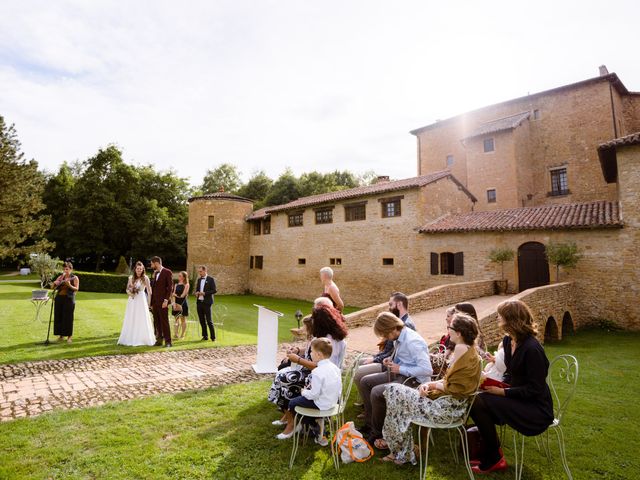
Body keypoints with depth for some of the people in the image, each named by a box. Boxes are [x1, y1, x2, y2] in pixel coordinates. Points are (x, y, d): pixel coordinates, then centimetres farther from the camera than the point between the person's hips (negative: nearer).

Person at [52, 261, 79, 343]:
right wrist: (55, 283, -11)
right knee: (58, 317, 5)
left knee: (68, 317, -3)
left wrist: (69, 285, -24)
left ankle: (69, 337, 5)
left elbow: (76, 289, -7)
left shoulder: (75, 278, 1)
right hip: (59, 298, 4)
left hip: (69, 299, -4)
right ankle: (61, 336, 15)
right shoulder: (60, 277, 12)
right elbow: (53, 287, 10)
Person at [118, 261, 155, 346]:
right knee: (130, 320, 10)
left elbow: (149, 291, -5)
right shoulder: (131, 278, 6)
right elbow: (127, 289, 13)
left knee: (142, 319, -1)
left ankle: (142, 339, 8)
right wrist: (130, 293, -10)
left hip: (141, 300, -4)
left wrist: (149, 303, -7)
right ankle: (129, 338, 21)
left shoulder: (145, 278, -5)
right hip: (132, 300, 4)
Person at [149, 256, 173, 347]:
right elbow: (153, 288, 18)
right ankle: (159, 340, 15)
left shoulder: (167, 272, -6)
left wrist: (166, 300, -17)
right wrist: (151, 303, 13)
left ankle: (168, 341, 1)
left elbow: (170, 287, -10)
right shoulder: (155, 273, 17)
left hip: (163, 302, -7)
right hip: (155, 302, 7)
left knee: (164, 321, -5)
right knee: (156, 322, 8)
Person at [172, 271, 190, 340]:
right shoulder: (176, 285, 14)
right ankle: (176, 335, 4)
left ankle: (182, 335, 7)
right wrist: (174, 303, -10)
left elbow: (183, 295, -9)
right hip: (175, 303, 5)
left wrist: (176, 295, 2)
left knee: (183, 319, 2)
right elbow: (173, 295, 5)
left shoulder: (186, 285, -1)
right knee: (176, 319, 4)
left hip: (183, 303, -5)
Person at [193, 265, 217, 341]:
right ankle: (205, 336, 17)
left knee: (209, 320, -5)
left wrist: (205, 293, -18)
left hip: (206, 302, -6)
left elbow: (215, 290, -9)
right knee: (202, 320, 8)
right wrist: (196, 293, 0)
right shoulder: (199, 279, 14)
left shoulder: (210, 279, -5)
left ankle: (213, 337, 4)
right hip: (199, 302, 6)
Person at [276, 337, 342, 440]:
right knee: (300, 397, 25)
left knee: (292, 403, 10)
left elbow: (314, 394, -25)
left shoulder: (317, 372, -27)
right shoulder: (334, 367, -3)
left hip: (321, 404, -8)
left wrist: (304, 392, -4)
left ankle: (291, 426, 31)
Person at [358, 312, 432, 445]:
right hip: (399, 374, 10)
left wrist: (400, 369, -23)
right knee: (365, 382, 8)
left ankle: (377, 432, -1)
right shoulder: (400, 337, 0)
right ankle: (369, 423, 17)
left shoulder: (412, 342, -26)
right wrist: (391, 359, 1)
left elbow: (427, 370, -29)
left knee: (376, 392, -25)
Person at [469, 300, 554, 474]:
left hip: (536, 408, -8)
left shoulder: (532, 349, -25)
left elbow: (534, 389, -21)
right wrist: (496, 383, -4)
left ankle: (492, 460, 3)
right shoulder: (508, 341, 2)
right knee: (477, 401, -10)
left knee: (480, 404, -21)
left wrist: (502, 392, -20)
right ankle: (490, 457, 10)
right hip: (518, 399, 8)